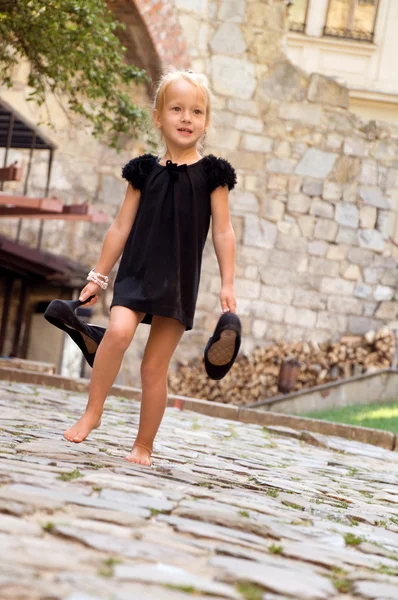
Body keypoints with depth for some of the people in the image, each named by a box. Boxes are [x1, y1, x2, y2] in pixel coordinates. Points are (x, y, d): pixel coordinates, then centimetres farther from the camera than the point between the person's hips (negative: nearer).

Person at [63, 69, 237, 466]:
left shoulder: (212, 173, 2)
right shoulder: (145, 171, 5)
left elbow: (223, 233, 2)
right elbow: (121, 228, 9)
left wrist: (227, 285, -4)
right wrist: (98, 276, 9)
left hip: (179, 281, -1)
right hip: (136, 272, 1)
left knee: (155, 367, 1)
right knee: (118, 331, -26)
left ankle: (143, 447, 14)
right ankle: (92, 412, -9)